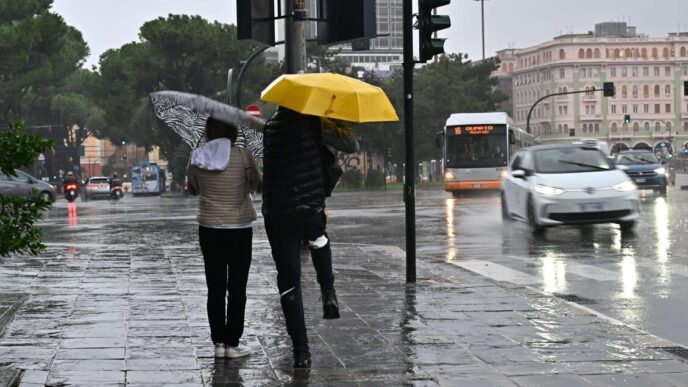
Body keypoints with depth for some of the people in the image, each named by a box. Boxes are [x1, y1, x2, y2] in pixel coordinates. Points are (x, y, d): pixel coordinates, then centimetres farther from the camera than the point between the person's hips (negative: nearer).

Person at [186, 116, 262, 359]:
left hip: (209, 228, 2)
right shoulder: (242, 156, -11)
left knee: (215, 287, 9)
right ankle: (232, 343, 6)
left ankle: (218, 342, 10)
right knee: (237, 287, 5)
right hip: (239, 228, -2)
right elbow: (257, 184, 3)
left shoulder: (197, 158, -4)